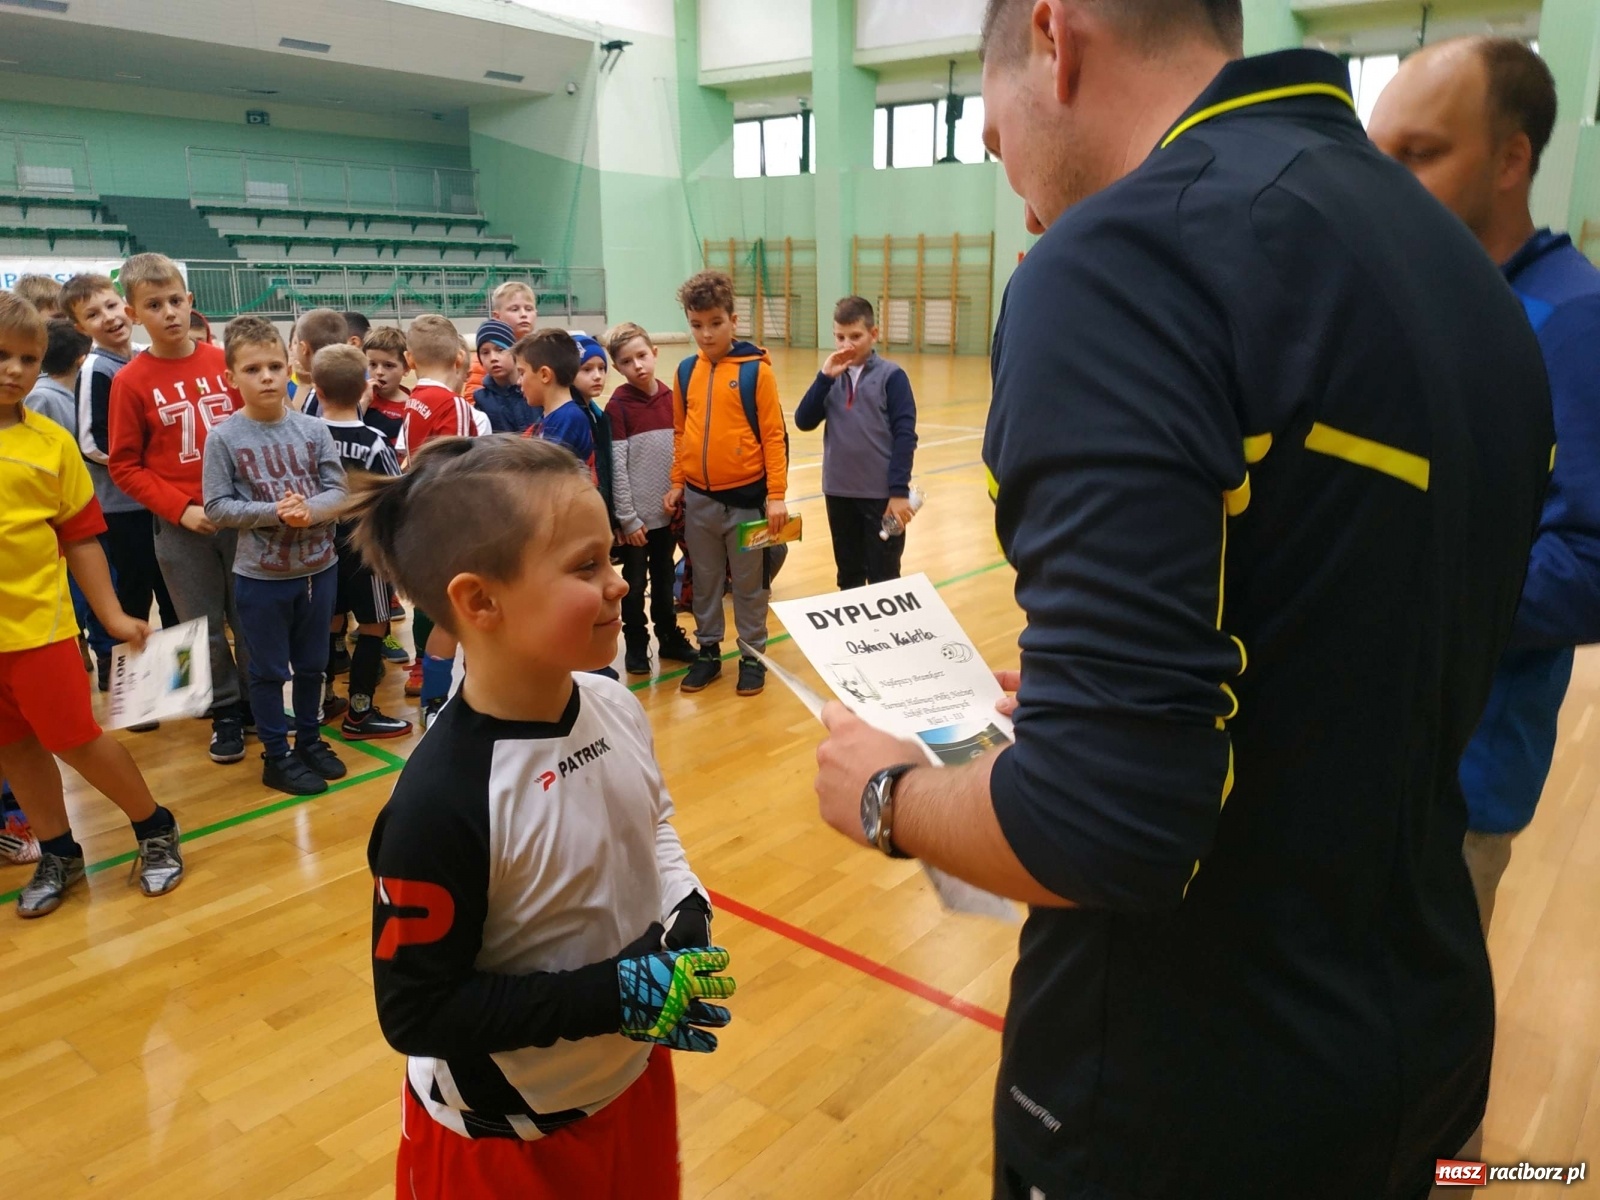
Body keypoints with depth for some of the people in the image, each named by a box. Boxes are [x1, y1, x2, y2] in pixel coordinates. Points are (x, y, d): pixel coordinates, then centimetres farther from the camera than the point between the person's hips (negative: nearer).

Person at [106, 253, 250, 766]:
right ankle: (225, 713, 25)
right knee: (204, 627, 9)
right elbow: (124, 466, -4)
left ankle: (259, 702, 28)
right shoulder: (130, 381, -6)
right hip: (180, 527, -1)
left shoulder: (222, 362, -1)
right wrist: (180, 509, -13)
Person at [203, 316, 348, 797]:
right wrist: (274, 512, -22)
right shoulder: (223, 438, -10)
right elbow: (216, 508, -10)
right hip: (260, 576, -2)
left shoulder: (314, 429, -4)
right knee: (269, 670, 10)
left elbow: (338, 491, -4)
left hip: (319, 568, 3)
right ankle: (276, 756, 25)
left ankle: (310, 740, 36)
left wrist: (309, 509, -23)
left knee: (312, 664, 17)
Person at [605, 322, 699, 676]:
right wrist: (627, 517, -13)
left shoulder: (670, 398, 1)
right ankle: (636, 646, 23)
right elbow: (616, 467, -13)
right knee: (635, 583, 10)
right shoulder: (617, 406, -12)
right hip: (636, 515, -4)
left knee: (664, 579, 18)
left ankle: (669, 638, 31)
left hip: (668, 510, 4)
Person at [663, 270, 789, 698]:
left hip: (746, 496, -4)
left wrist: (776, 495, -12)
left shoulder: (756, 369, -8)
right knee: (705, 582, 14)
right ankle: (708, 651, 28)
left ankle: (752, 656, 23)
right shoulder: (686, 371, 5)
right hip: (698, 499, 4)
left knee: (749, 584, 9)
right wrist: (677, 483, 7)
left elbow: (774, 436, -8)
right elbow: (680, 432, 12)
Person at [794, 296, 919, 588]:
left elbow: (905, 436, -10)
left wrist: (899, 491, -14)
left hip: (882, 494, -4)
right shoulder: (832, 376, 6)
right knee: (848, 576, 17)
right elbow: (803, 422, -2)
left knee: (883, 580, 6)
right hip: (838, 492, 4)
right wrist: (825, 378, -13)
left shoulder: (891, 376, -7)